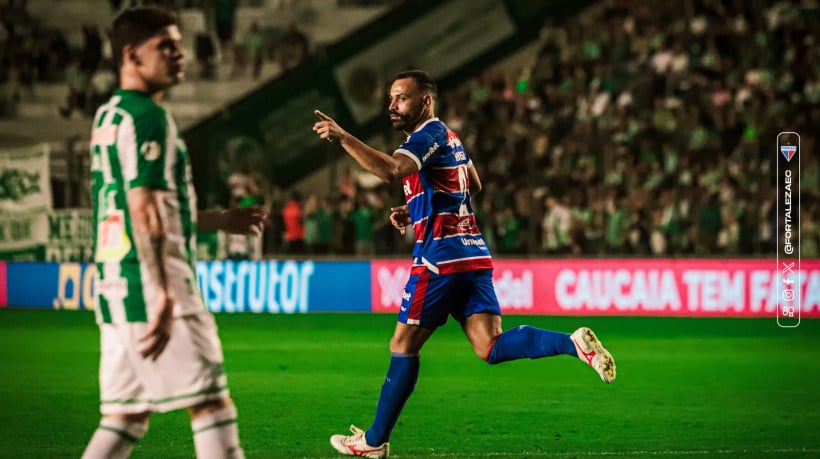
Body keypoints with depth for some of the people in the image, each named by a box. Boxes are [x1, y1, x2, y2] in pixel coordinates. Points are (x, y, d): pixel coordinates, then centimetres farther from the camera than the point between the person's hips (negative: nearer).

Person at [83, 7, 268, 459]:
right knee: (211, 402, -5)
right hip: (151, 285, -10)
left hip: (115, 287, 10)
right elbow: (143, 210, -20)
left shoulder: (108, 115, 19)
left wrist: (218, 220, 32)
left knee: (126, 418, 10)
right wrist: (163, 297, -26)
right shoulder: (147, 117, -11)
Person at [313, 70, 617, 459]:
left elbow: (392, 170, -30)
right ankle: (574, 343, -21)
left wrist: (342, 137, -30)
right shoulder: (448, 138, 20)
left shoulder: (428, 135, -10)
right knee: (490, 347, -3)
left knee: (403, 346, 3)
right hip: (473, 254, 8)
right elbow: (473, 185, 34)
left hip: (441, 256, -8)